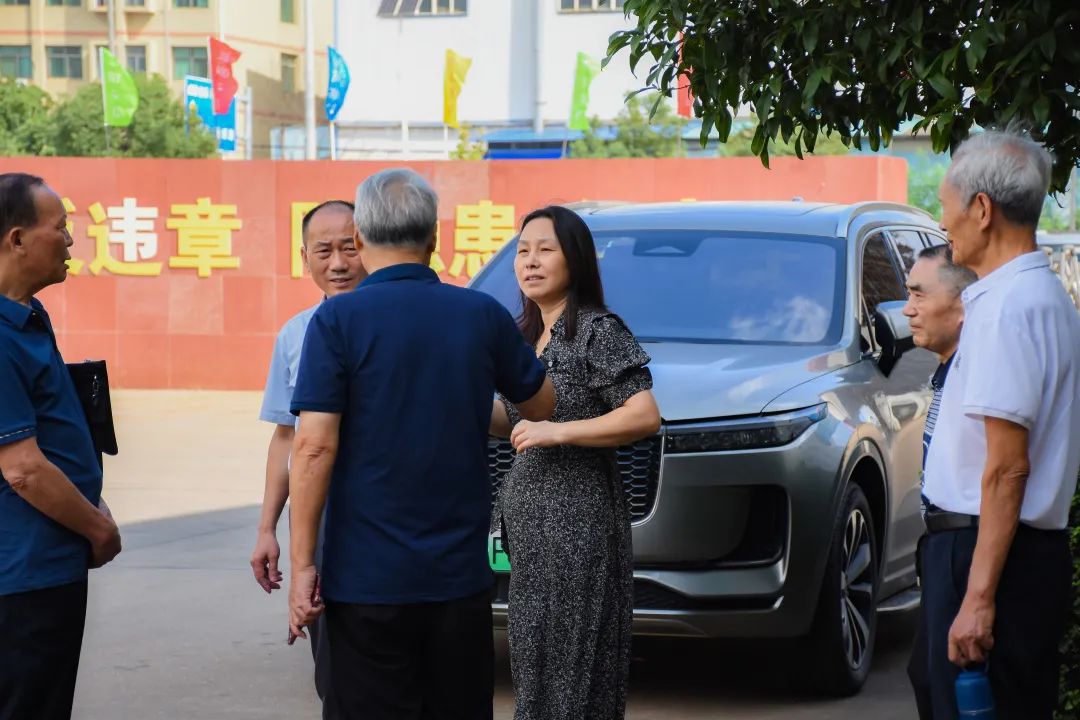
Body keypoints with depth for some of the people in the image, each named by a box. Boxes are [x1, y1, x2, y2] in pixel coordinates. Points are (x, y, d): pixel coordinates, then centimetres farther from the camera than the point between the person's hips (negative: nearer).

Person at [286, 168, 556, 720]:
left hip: (368, 578, -3)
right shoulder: (484, 316, 1)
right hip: (461, 574, 3)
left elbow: (314, 447, -14)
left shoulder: (338, 319, -9)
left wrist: (302, 565, -10)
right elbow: (542, 407, 16)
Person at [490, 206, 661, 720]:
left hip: (577, 519, -8)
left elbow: (645, 416, -18)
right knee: (534, 655, 9)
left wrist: (556, 431, -20)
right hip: (526, 521, 8)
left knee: (570, 664, -7)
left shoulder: (598, 331, -10)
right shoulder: (525, 333, 15)